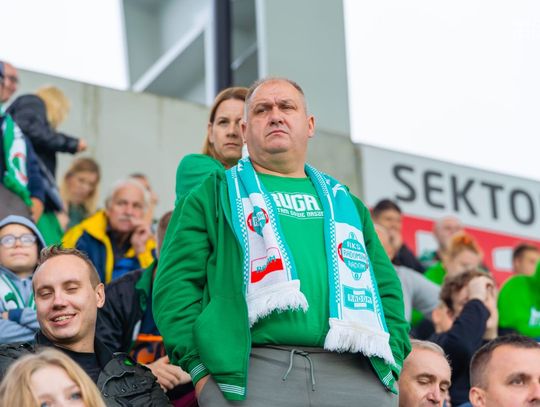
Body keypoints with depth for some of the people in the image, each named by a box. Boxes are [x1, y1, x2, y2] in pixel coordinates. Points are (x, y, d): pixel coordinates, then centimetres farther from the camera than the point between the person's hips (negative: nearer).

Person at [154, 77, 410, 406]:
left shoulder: (344, 203, 24)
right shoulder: (214, 195, 14)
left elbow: (386, 287, 20)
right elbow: (177, 282, 3)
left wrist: (391, 363, 4)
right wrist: (200, 367, -10)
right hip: (248, 372, -3)